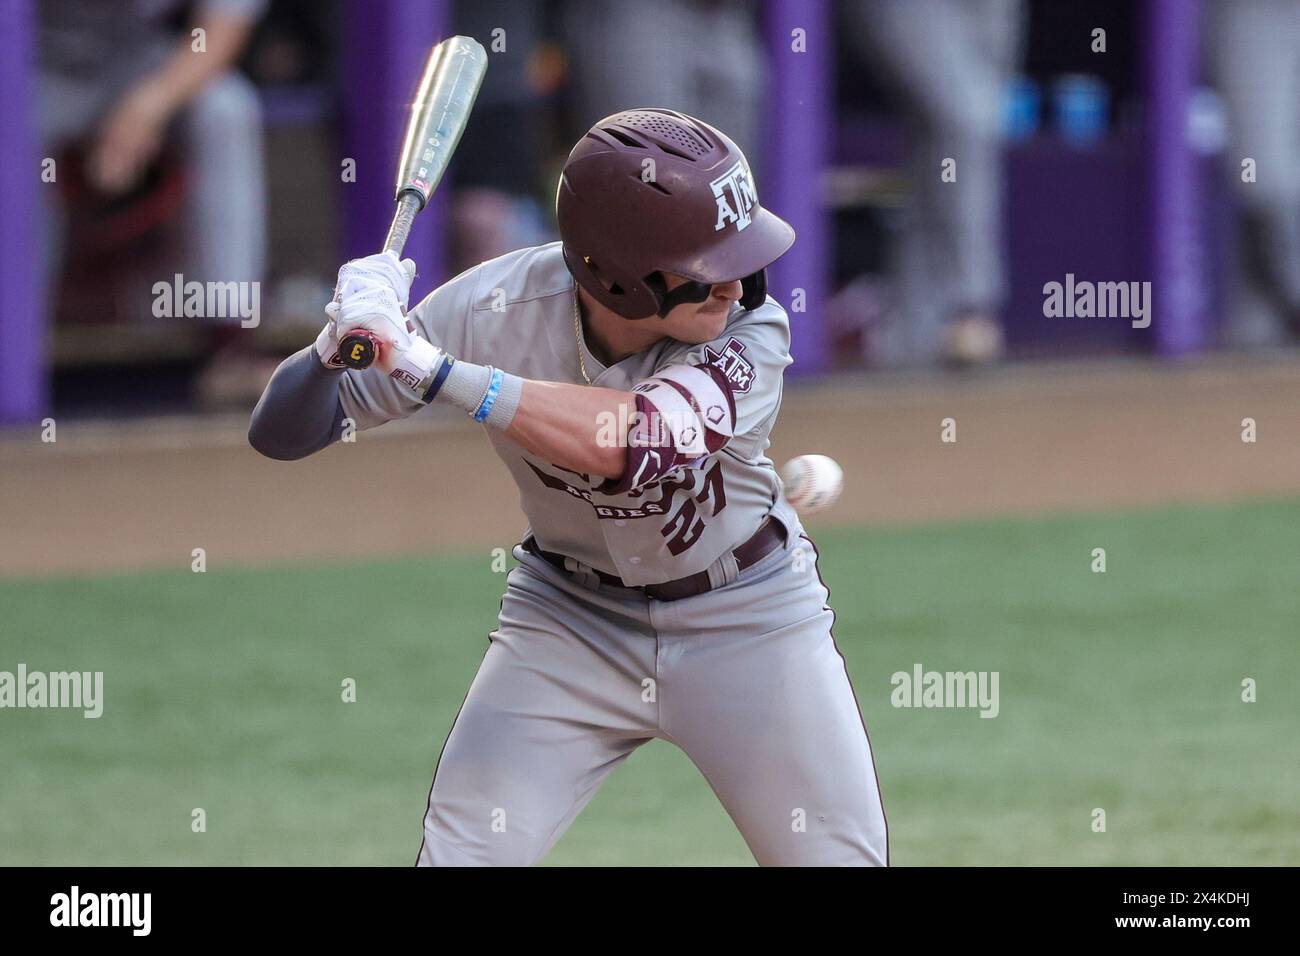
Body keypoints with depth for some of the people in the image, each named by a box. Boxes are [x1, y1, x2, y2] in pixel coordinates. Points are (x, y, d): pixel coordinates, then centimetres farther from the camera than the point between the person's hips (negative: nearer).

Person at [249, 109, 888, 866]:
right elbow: (282, 432, -19)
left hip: (745, 617, 0)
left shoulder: (751, 329, -25)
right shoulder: (495, 310, -23)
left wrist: (437, 372, -49)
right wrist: (337, 345, -41)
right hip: (569, 619, 0)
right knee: (462, 852, -9)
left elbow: (639, 442, -45)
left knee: (840, 855, -1)